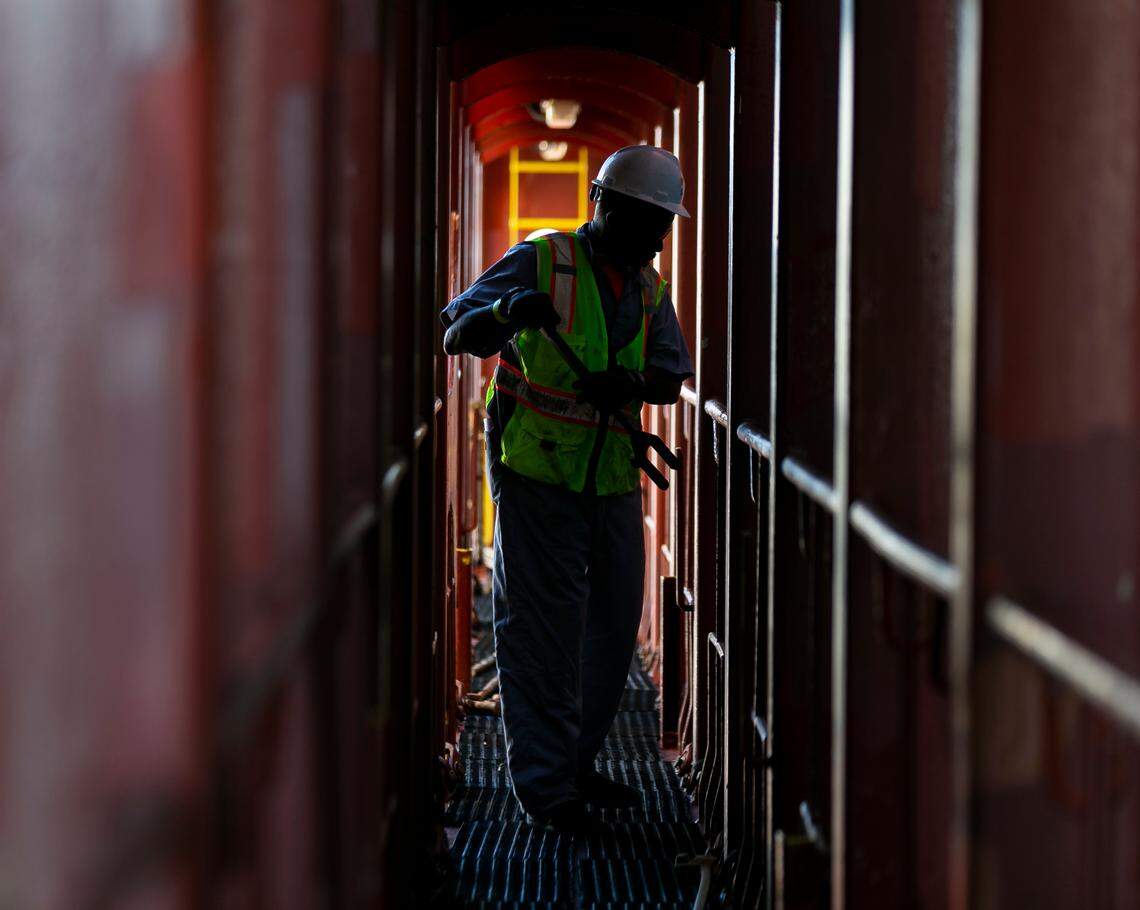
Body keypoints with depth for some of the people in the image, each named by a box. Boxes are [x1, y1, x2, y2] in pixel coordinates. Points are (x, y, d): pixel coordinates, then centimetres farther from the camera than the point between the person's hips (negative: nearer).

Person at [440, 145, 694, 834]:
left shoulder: (649, 288, 12)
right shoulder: (541, 262, -6)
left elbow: (673, 374, 8)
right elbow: (456, 333, -10)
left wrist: (630, 383, -14)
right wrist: (507, 311, -31)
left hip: (614, 480, 7)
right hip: (537, 474, -7)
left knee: (614, 627, 12)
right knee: (543, 631, -6)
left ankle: (577, 763, 27)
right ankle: (545, 785, 0)